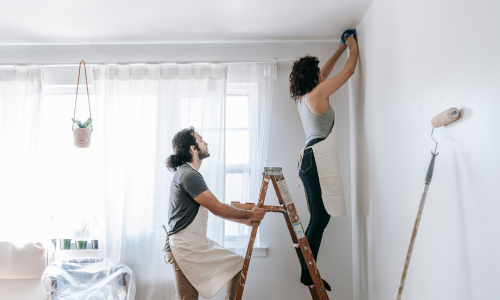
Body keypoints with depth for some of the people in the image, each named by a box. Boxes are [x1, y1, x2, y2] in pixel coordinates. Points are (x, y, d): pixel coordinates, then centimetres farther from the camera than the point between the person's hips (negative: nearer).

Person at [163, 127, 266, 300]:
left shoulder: (188, 173, 15)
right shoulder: (189, 175, -18)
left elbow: (215, 209, 17)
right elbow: (218, 209, -18)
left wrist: (245, 219, 14)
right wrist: (249, 214, -5)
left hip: (198, 244, 10)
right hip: (184, 248, -10)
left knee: (238, 264, 12)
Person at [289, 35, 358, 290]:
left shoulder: (302, 97, 16)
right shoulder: (318, 93, -8)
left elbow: (324, 74, 32)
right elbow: (349, 71, 2)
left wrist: (340, 50, 39)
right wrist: (353, 48, 20)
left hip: (309, 159, 10)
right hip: (318, 161, -10)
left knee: (318, 218, 12)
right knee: (320, 218, -6)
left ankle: (307, 270, 19)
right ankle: (308, 273, 2)